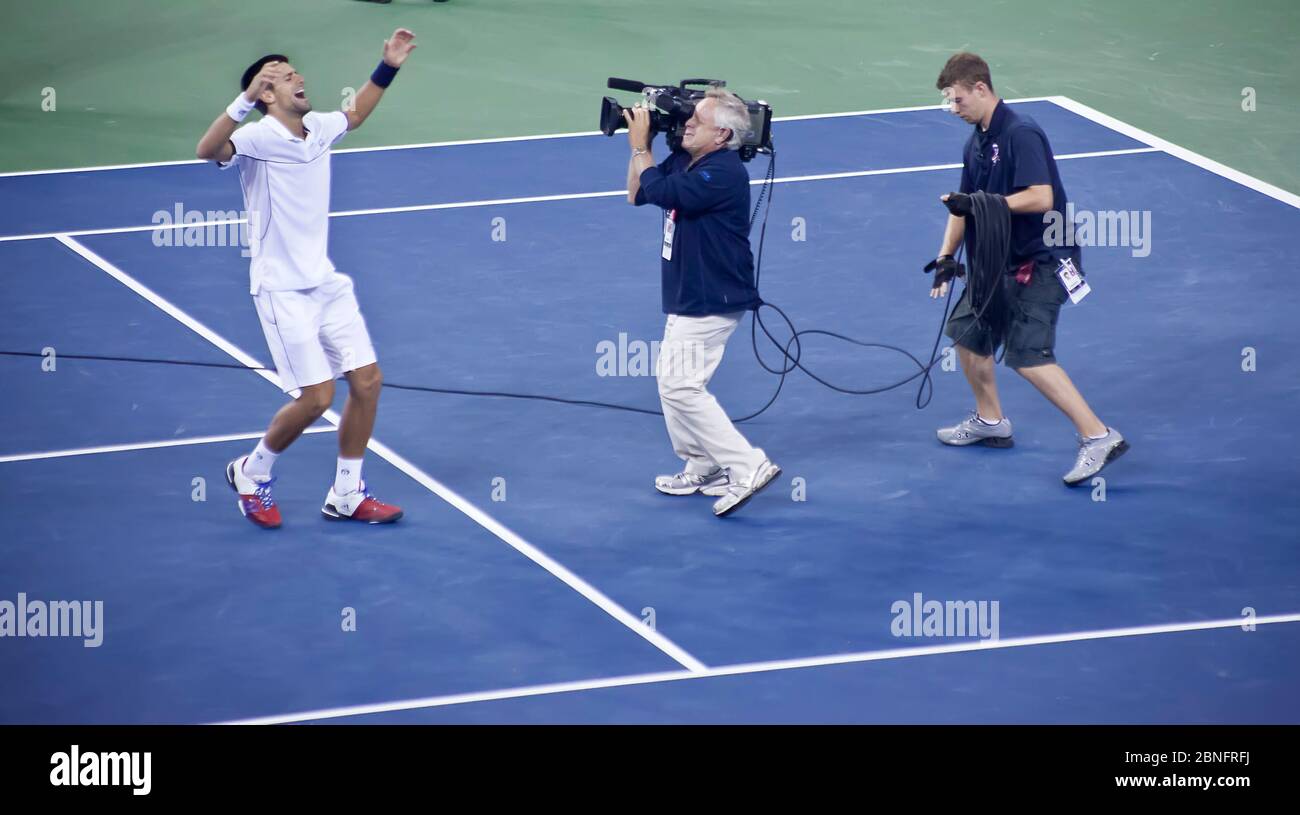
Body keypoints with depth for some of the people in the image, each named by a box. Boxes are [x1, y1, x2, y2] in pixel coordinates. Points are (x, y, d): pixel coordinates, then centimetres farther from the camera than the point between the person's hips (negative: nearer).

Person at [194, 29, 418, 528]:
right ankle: (251, 472, 14)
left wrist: (388, 67, 23)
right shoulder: (259, 138, -17)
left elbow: (356, 113, 29)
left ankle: (346, 495, 17)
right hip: (282, 290, -7)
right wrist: (247, 99, -49)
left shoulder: (318, 128, 5)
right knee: (317, 397, -11)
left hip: (327, 283, 8)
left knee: (367, 380, 3)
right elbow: (209, 150, -39)